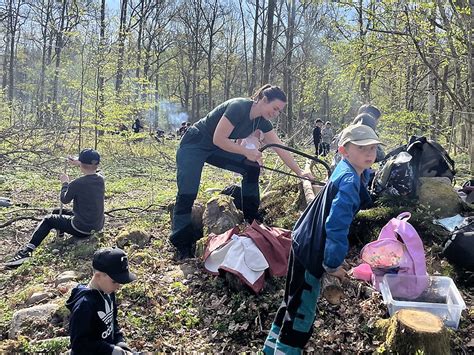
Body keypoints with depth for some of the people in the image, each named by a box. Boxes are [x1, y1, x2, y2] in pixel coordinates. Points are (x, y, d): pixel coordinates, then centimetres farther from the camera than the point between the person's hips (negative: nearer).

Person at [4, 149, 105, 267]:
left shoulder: (76, 184, -22)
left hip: (81, 229, -7)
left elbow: (64, 200, -2)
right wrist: (79, 164, 20)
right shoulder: (101, 179, -4)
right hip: (98, 226, 7)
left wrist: (65, 183, 11)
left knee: (48, 220, 14)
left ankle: (27, 250, 7)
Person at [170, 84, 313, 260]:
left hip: (217, 148, 8)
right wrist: (247, 152, -25)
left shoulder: (262, 122, -5)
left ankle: (251, 220, 9)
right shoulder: (239, 107, -28)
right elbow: (218, 139, -29)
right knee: (187, 194, -18)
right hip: (193, 146, -8)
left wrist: (300, 172, -6)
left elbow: (281, 149, -3)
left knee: (252, 168, -3)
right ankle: (182, 246, -9)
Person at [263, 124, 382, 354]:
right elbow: (336, 225, -29)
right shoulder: (349, 181, -24)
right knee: (302, 309, 4)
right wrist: (333, 264, -23)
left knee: (295, 301, 23)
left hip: (306, 243, 10)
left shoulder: (347, 170, 5)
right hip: (311, 250, -10)